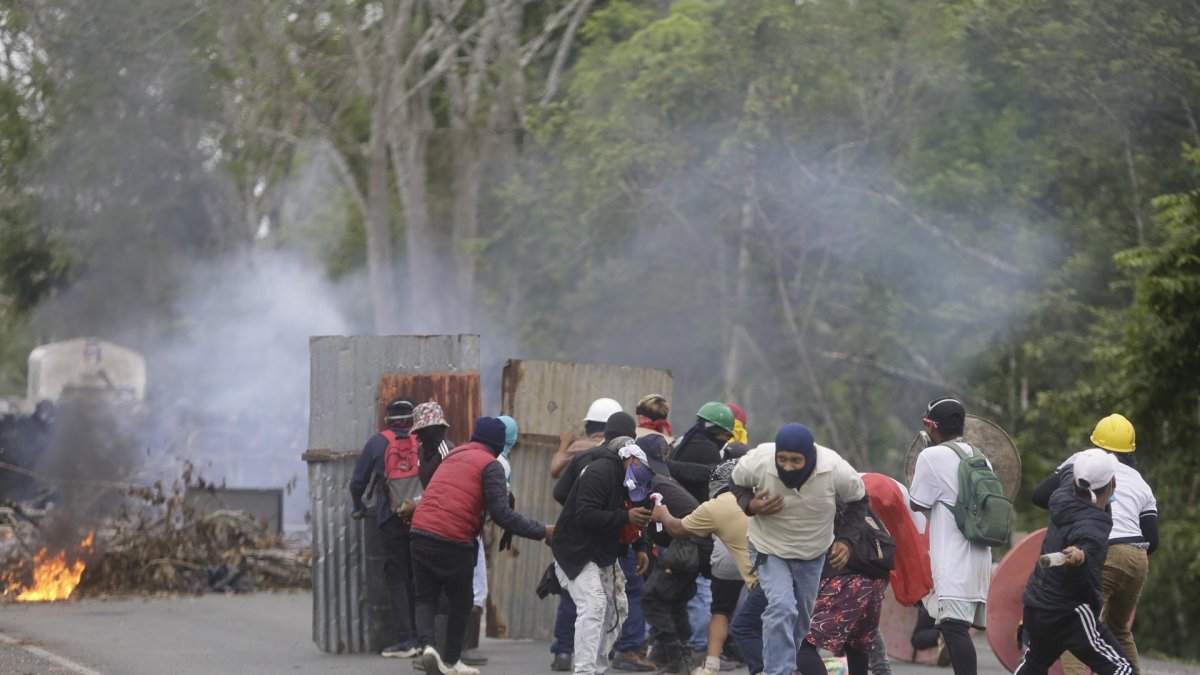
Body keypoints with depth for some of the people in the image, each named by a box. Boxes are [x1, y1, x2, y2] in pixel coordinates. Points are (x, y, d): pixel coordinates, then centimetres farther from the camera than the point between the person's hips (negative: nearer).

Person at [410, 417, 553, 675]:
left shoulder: (453, 455, 18)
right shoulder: (490, 465, -3)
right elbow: (501, 514, -10)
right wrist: (542, 531, -8)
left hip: (421, 534, 5)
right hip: (454, 542, -5)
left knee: (426, 598, 13)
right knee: (460, 601, 14)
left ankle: (427, 644, -12)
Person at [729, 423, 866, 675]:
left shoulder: (836, 470, -27)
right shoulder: (758, 463, -29)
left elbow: (857, 501, -5)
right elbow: (737, 484, -5)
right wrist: (751, 506, -25)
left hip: (814, 553, 3)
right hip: (770, 548, -3)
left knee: (802, 619, 16)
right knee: (781, 608, -24)